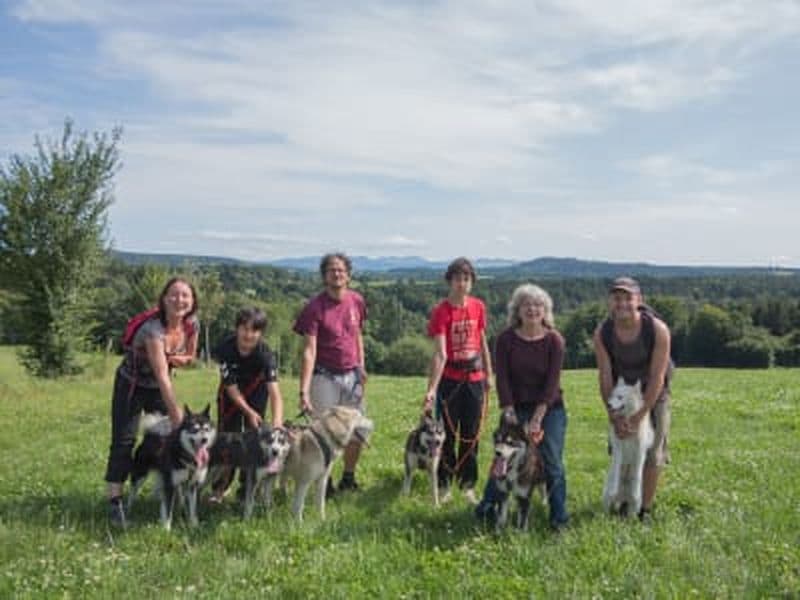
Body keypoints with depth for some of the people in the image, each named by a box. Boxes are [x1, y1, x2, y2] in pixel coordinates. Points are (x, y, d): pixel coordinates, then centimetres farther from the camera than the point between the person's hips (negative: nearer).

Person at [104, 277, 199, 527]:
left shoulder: (192, 324, -15)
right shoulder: (153, 330, -35)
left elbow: (190, 355, 4)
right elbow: (162, 376, -38)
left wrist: (177, 359, -21)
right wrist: (177, 415, -41)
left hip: (158, 386, 6)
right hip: (131, 384, -6)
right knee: (123, 441, -10)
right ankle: (115, 501, -9)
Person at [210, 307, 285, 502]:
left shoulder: (265, 354, -33)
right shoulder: (226, 348, -31)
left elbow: (275, 392, -42)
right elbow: (231, 388, -23)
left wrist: (277, 422, -56)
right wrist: (249, 412, -29)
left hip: (256, 393, 0)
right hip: (231, 393, 0)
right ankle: (220, 488, 17)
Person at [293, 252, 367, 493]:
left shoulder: (356, 301, 0)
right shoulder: (315, 307, -14)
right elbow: (309, 351, -18)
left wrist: (361, 367, 7)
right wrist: (304, 392, -24)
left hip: (352, 375, 5)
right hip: (325, 376, -5)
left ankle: (348, 478, 29)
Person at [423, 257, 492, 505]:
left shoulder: (478, 307, 2)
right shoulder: (441, 312, -13)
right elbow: (440, 353, -20)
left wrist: (488, 374, 14)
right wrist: (431, 389, -27)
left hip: (474, 379, 4)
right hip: (449, 380, -4)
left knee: (471, 435, 11)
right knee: (447, 435, 5)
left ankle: (468, 485, 22)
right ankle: (444, 485, 18)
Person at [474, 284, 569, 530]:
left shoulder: (554, 340, -9)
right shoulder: (506, 339, -7)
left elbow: (552, 382, -13)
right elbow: (502, 379, -9)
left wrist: (537, 419, -18)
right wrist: (509, 414, -15)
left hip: (549, 408, 0)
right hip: (516, 406, 1)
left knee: (552, 462, -2)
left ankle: (559, 516, 10)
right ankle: (488, 505, 19)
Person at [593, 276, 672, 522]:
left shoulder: (658, 330, -27)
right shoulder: (602, 333, -19)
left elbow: (657, 378, -24)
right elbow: (605, 377, -15)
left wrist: (640, 416, -24)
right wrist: (613, 416, -18)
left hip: (654, 395, -2)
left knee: (652, 453, 0)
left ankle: (645, 509, 12)